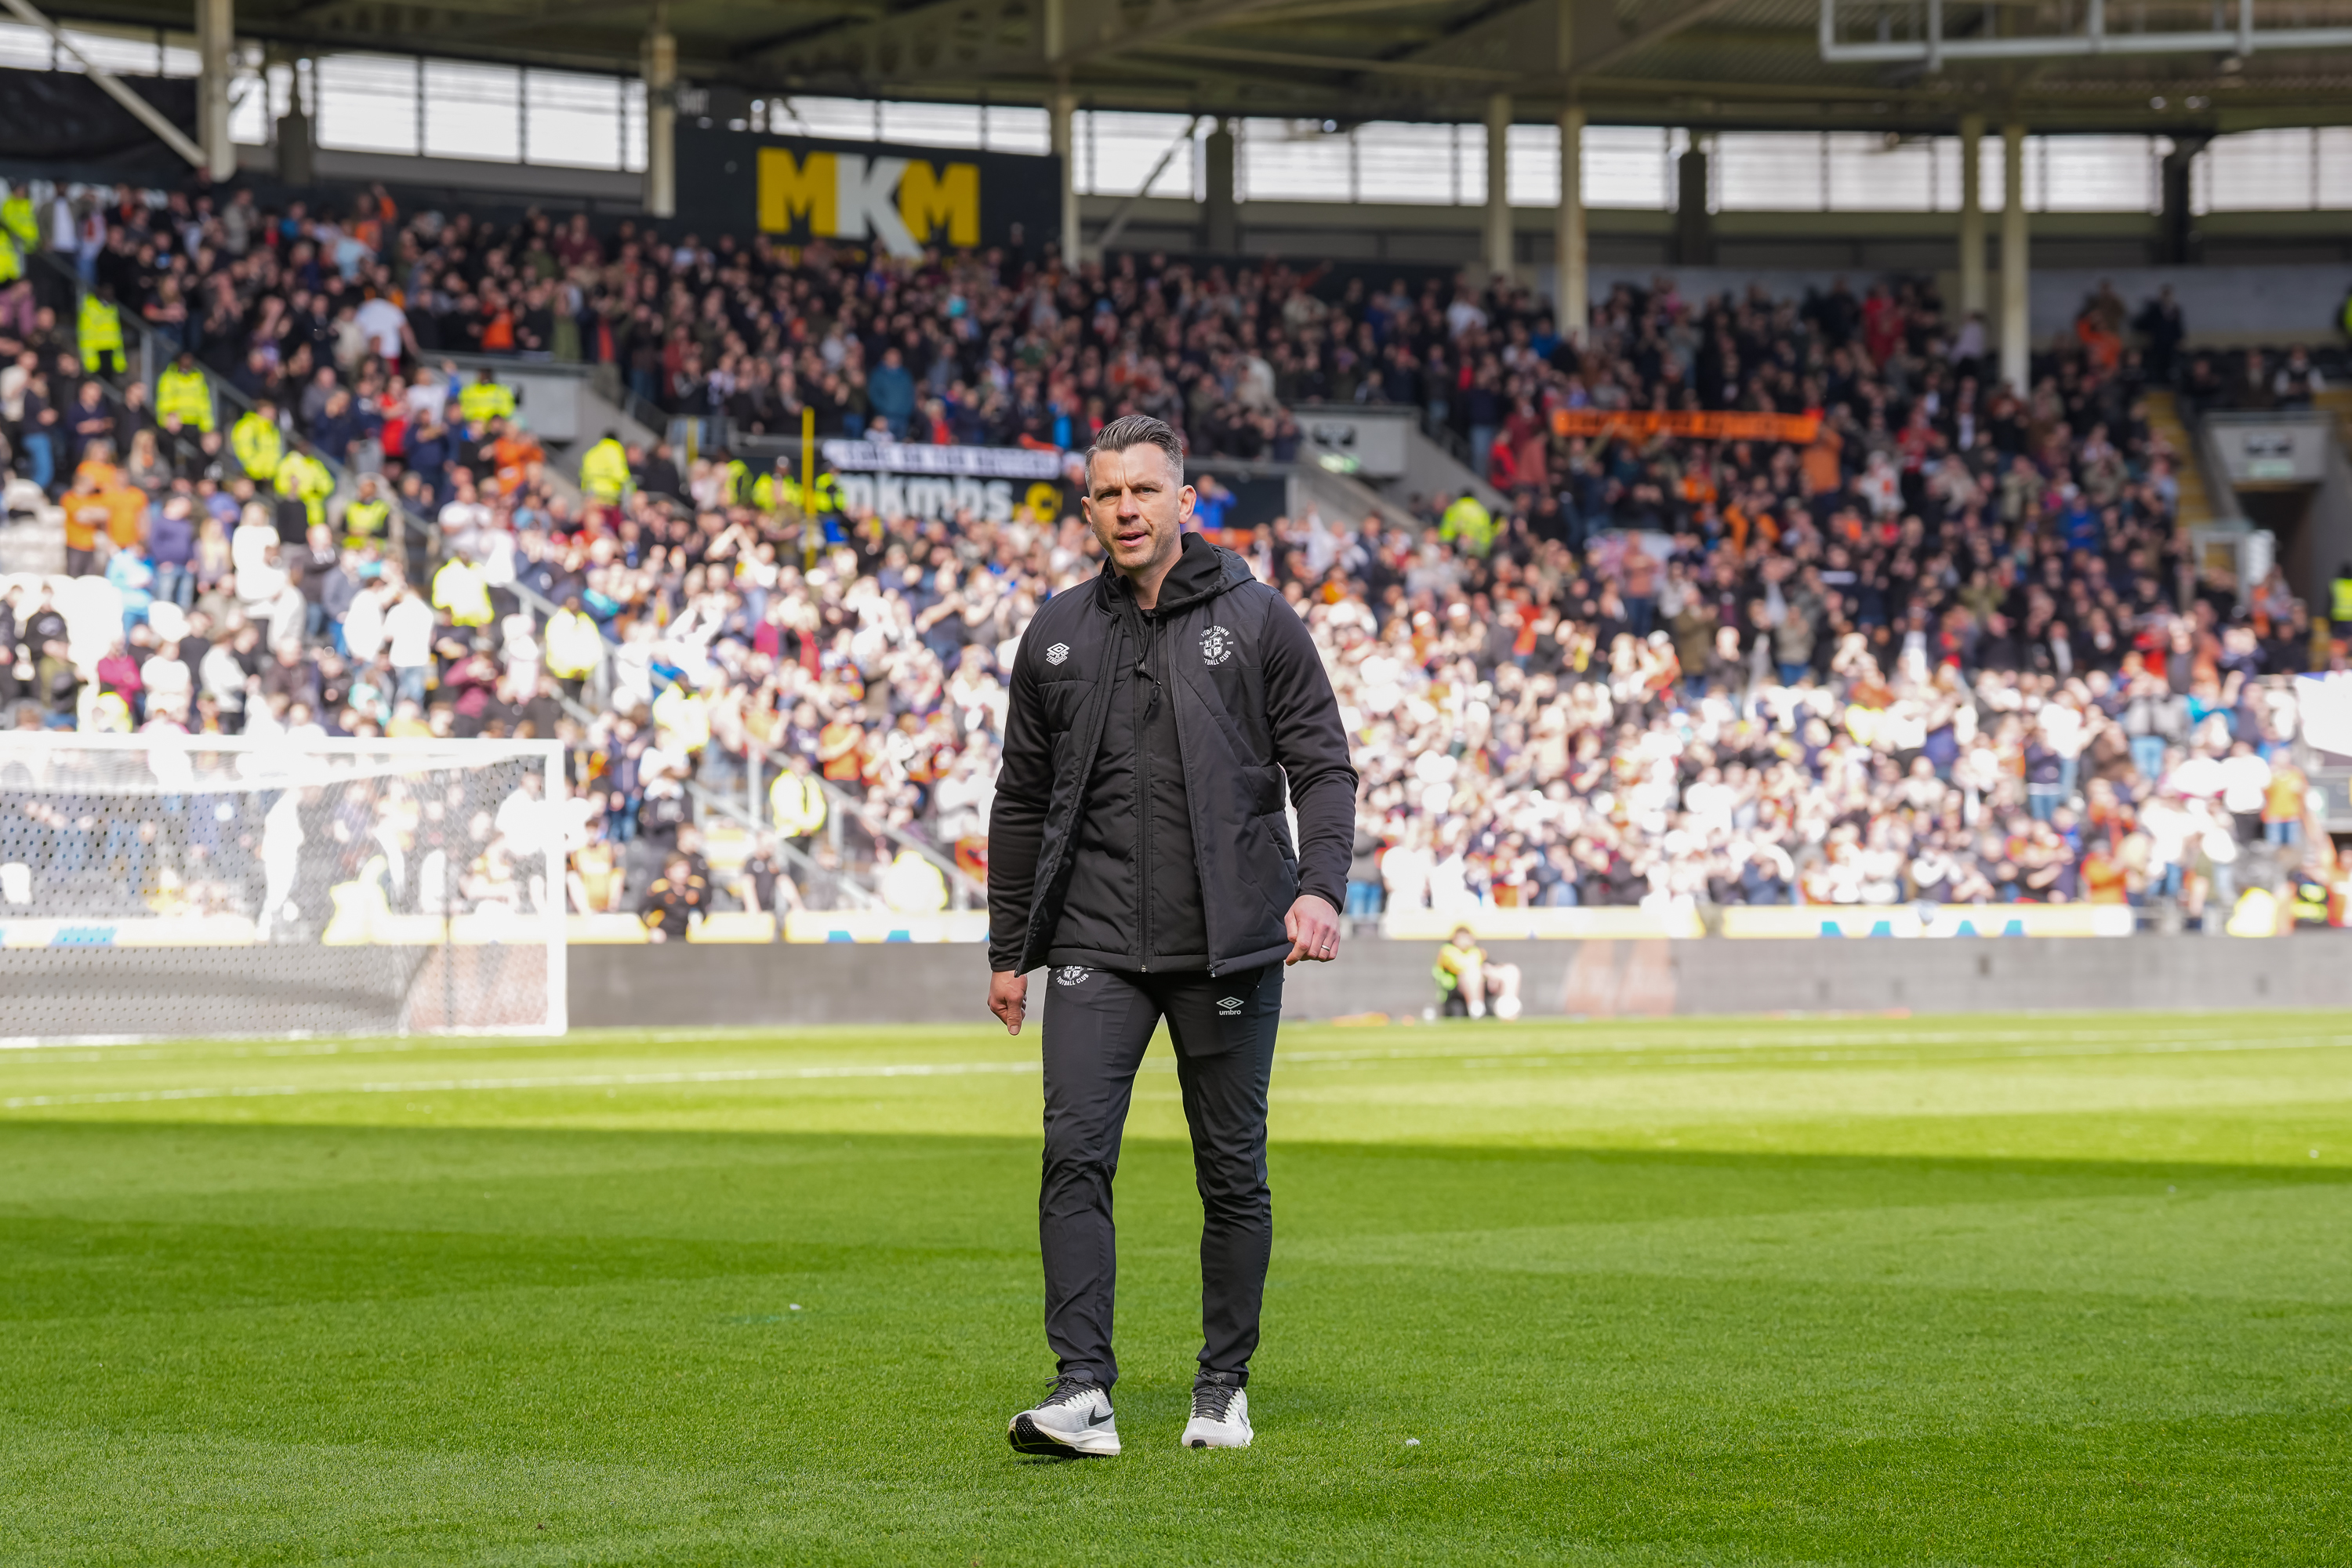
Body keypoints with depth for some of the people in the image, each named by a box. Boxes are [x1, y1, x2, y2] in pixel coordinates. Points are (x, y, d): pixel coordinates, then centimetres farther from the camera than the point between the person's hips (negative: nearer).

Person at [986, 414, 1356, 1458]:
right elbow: (1022, 800, 17)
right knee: (1075, 1154, -12)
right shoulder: (1057, 635, 10)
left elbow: (1323, 767, 0)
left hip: (1228, 944, -2)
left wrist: (1319, 885, -17)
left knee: (1233, 1171, 5)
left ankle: (1223, 1388, 16)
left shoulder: (1256, 621, 2)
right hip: (1097, 945, 2)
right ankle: (1084, 1392, -14)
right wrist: (1008, 948, 14)